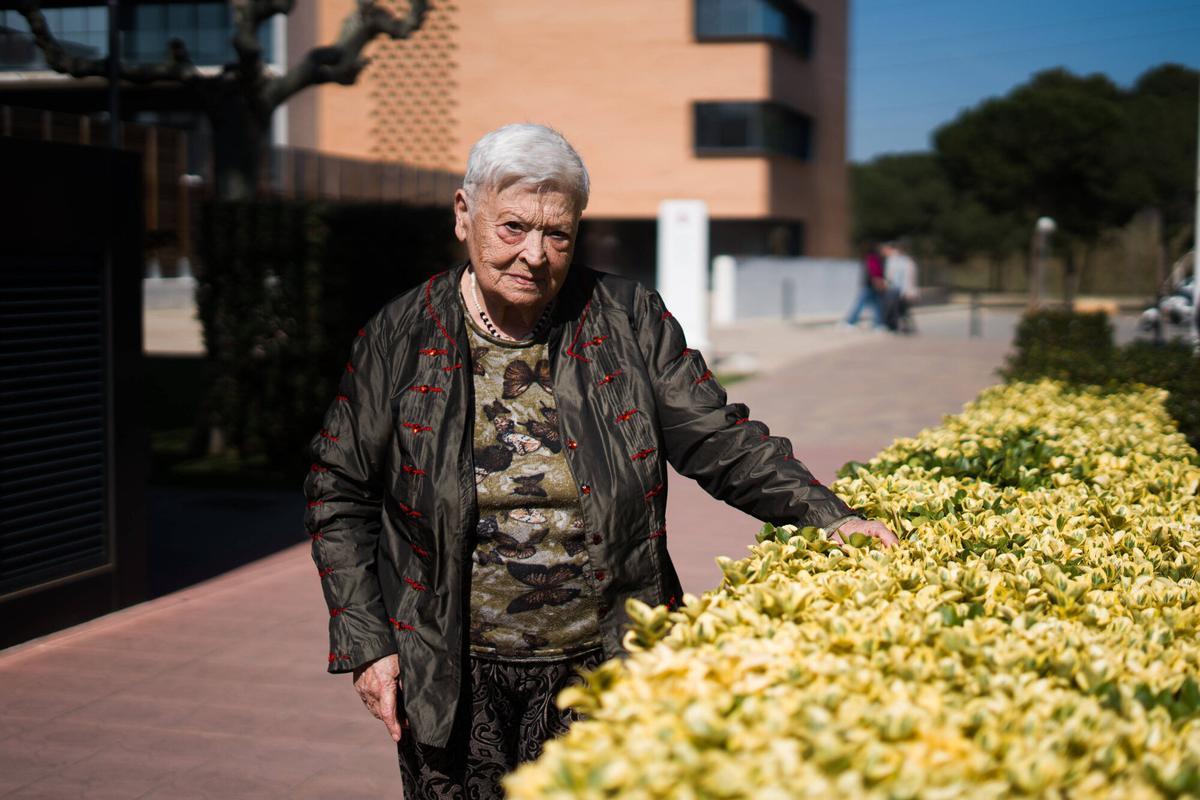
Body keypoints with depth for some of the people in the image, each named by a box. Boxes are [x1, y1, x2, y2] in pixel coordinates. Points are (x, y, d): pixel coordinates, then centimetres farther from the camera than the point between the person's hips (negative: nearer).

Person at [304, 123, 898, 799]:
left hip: (603, 668, 0)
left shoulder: (629, 321, 0)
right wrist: (366, 642, 0)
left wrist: (829, 519, -12)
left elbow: (720, 440, 1)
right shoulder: (401, 338, -1)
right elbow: (341, 491, 5)